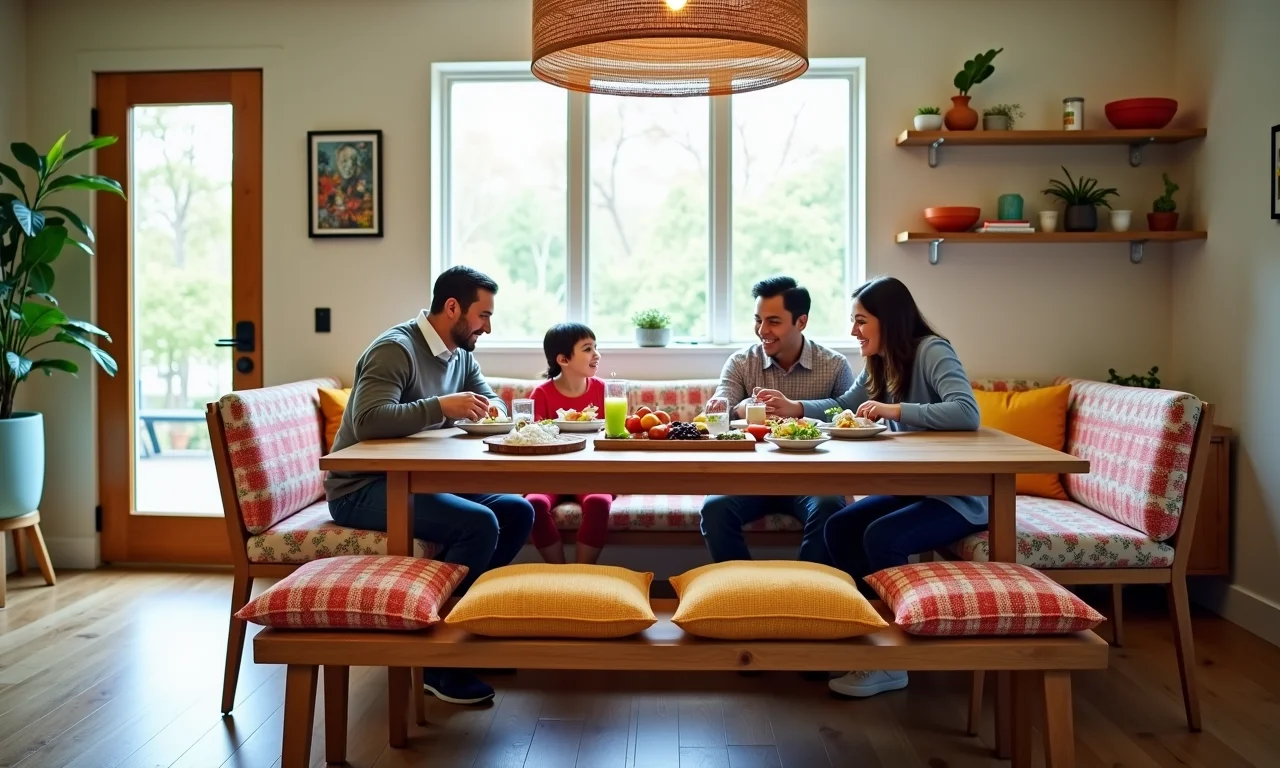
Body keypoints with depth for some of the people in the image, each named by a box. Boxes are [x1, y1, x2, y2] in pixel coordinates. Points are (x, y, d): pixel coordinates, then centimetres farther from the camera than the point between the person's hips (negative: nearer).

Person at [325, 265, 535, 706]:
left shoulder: (460, 353, 10)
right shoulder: (395, 348, -18)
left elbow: (489, 398, 21)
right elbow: (367, 421, -31)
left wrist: (491, 409, -3)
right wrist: (442, 407, -30)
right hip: (362, 488, -9)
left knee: (517, 512, -5)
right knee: (479, 524, -27)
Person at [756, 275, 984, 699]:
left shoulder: (932, 352, -17)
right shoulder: (881, 363, 8)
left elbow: (967, 413, -31)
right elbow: (844, 405, 17)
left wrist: (895, 410, -31)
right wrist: (794, 407, 2)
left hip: (959, 498, -8)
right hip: (913, 488, 9)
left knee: (881, 536, -26)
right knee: (839, 527, -6)